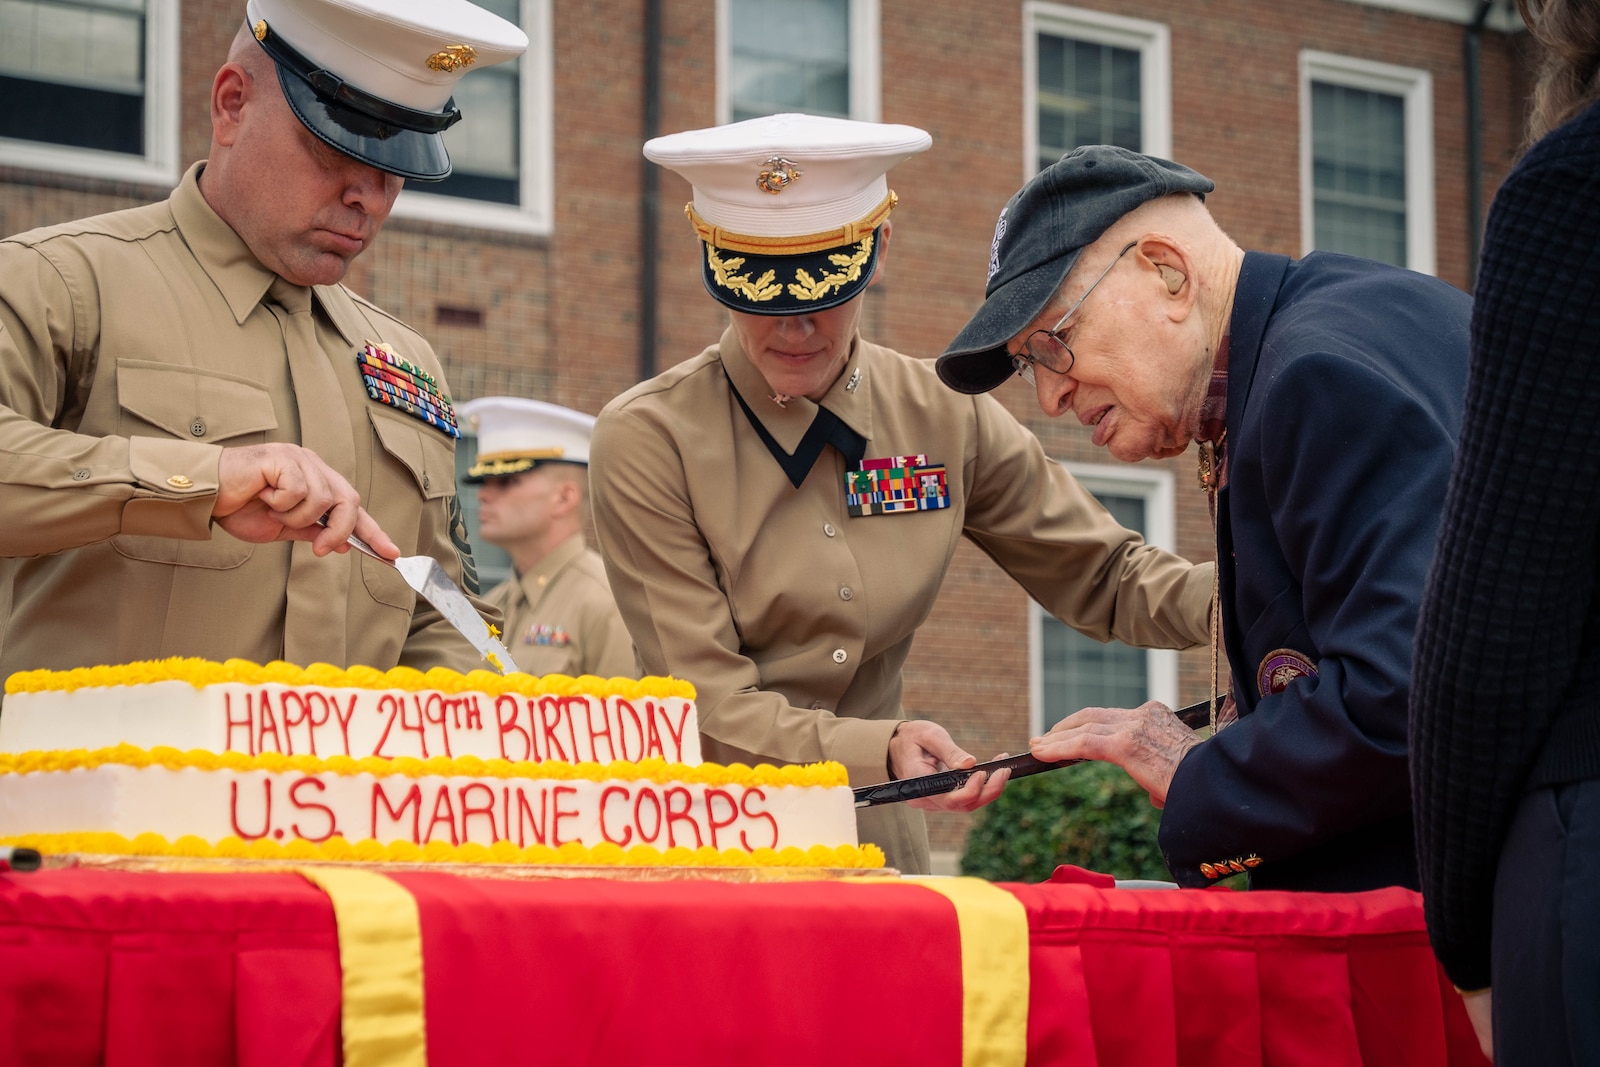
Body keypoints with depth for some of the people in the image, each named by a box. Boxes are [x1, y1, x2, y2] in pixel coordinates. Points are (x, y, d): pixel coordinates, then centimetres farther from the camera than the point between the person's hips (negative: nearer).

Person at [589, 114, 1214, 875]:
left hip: (876, 842, 2)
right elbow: (708, 706, -11)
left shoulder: (946, 420, 4)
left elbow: (1106, 581, 11)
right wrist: (882, 752, -26)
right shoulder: (646, 440, -8)